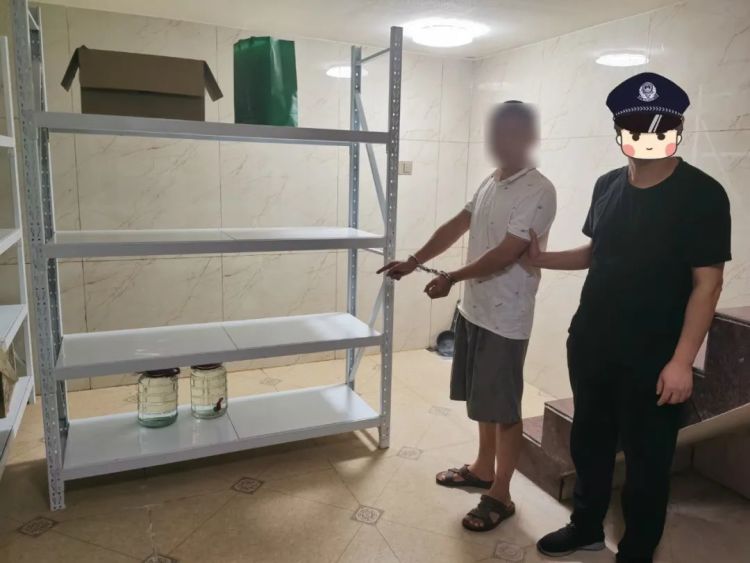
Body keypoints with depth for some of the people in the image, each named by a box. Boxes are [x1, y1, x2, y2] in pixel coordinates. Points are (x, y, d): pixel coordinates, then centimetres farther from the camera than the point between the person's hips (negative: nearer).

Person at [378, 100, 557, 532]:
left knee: (504, 407, 4)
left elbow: (507, 253, -22)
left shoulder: (538, 191, -17)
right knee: (481, 399, 20)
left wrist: (452, 278, -18)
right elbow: (455, 228, 13)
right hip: (474, 308, 9)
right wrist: (413, 262, 7)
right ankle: (483, 468, 38)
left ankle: (501, 495, 19)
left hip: (506, 318, -8)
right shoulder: (490, 183, 11)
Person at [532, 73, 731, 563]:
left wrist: (681, 360, -19)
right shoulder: (608, 186, 5)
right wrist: (542, 259, 3)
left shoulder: (703, 195, -12)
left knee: (647, 460, 10)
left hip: (653, 358, -5)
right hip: (591, 344, 6)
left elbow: (707, 284, -14)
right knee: (589, 441, 20)